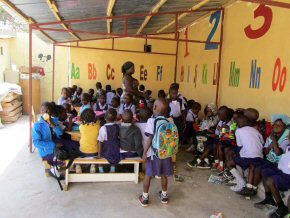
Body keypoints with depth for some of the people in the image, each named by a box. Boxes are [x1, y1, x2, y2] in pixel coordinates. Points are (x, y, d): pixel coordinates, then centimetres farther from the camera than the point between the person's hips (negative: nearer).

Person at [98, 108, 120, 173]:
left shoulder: (103, 128, -17)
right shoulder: (117, 127, -5)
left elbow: (100, 142, -16)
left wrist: (99, 153, -8)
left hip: (107, 153, -3)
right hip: (116, 153, 3)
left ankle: (101, 170, 21)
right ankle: (113, 169, 31)